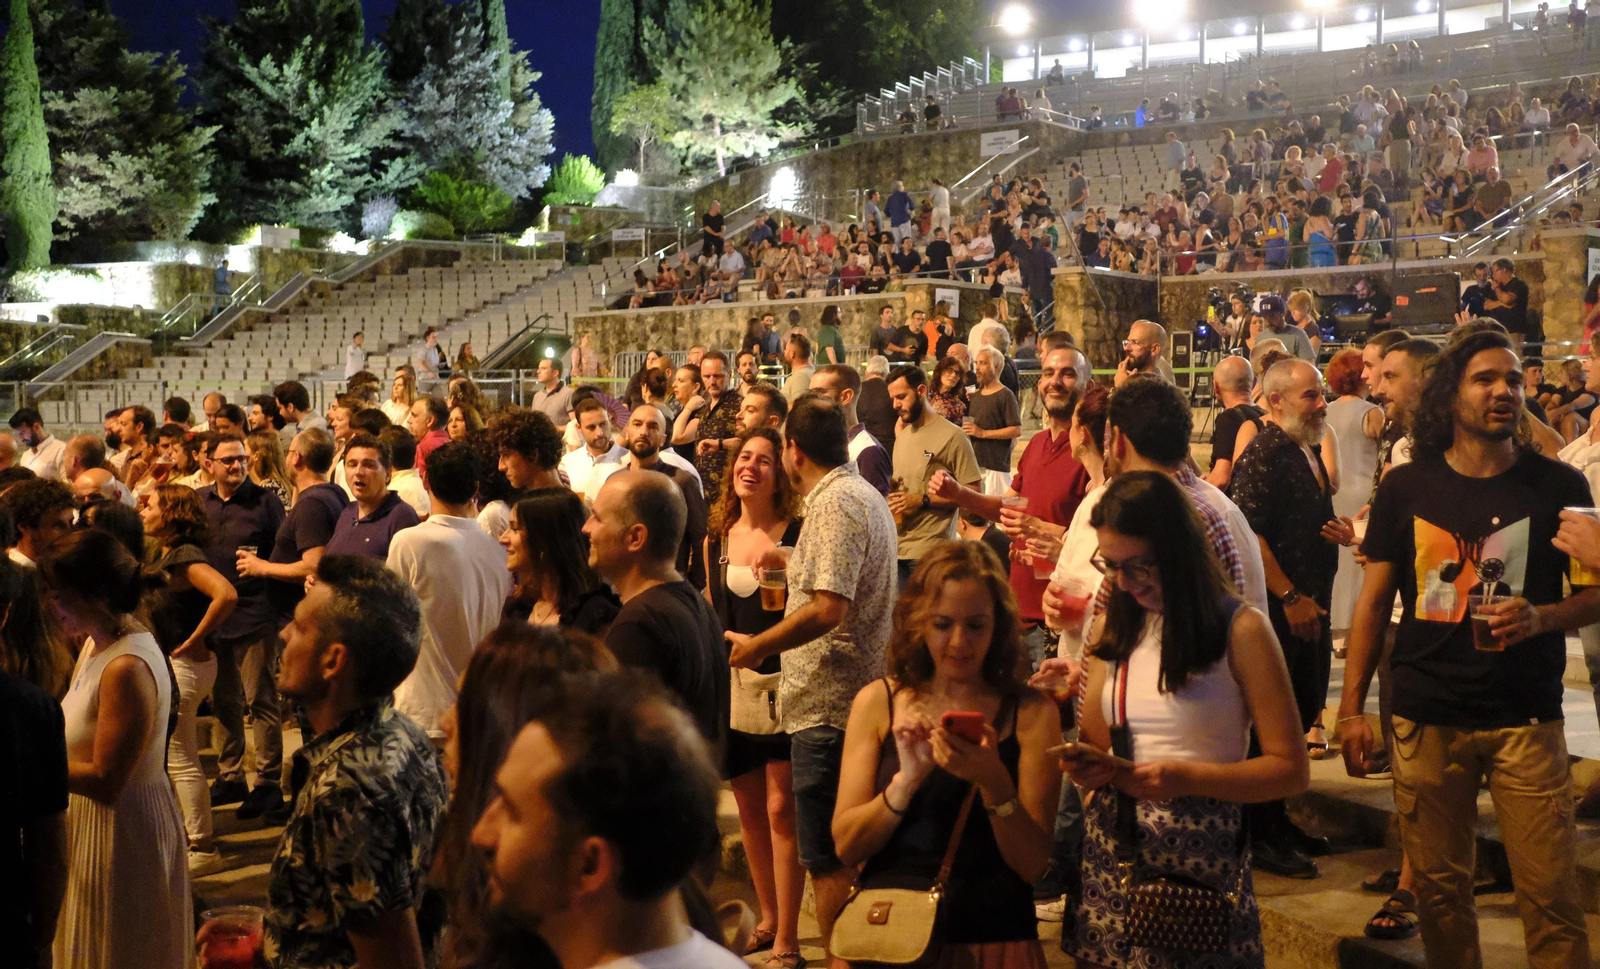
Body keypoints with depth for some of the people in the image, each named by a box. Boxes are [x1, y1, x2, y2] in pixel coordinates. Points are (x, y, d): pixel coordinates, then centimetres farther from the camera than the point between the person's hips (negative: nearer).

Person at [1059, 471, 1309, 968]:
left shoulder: (1240, 630, -9)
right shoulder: (1112, 629, 8)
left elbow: (1290, 769, -9)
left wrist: (1187, 778, -20)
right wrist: (1088, 767, -5)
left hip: (1200, 857, -4)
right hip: (1108, 849, 5)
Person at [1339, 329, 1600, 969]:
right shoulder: (1406, 487, 2)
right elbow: (1374, 599, 6)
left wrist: (1542, 616, -17)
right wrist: (1351, 708, 2)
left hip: (1526, 718, -1)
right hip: (1426, 718, 1)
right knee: (1439, 886, 10)